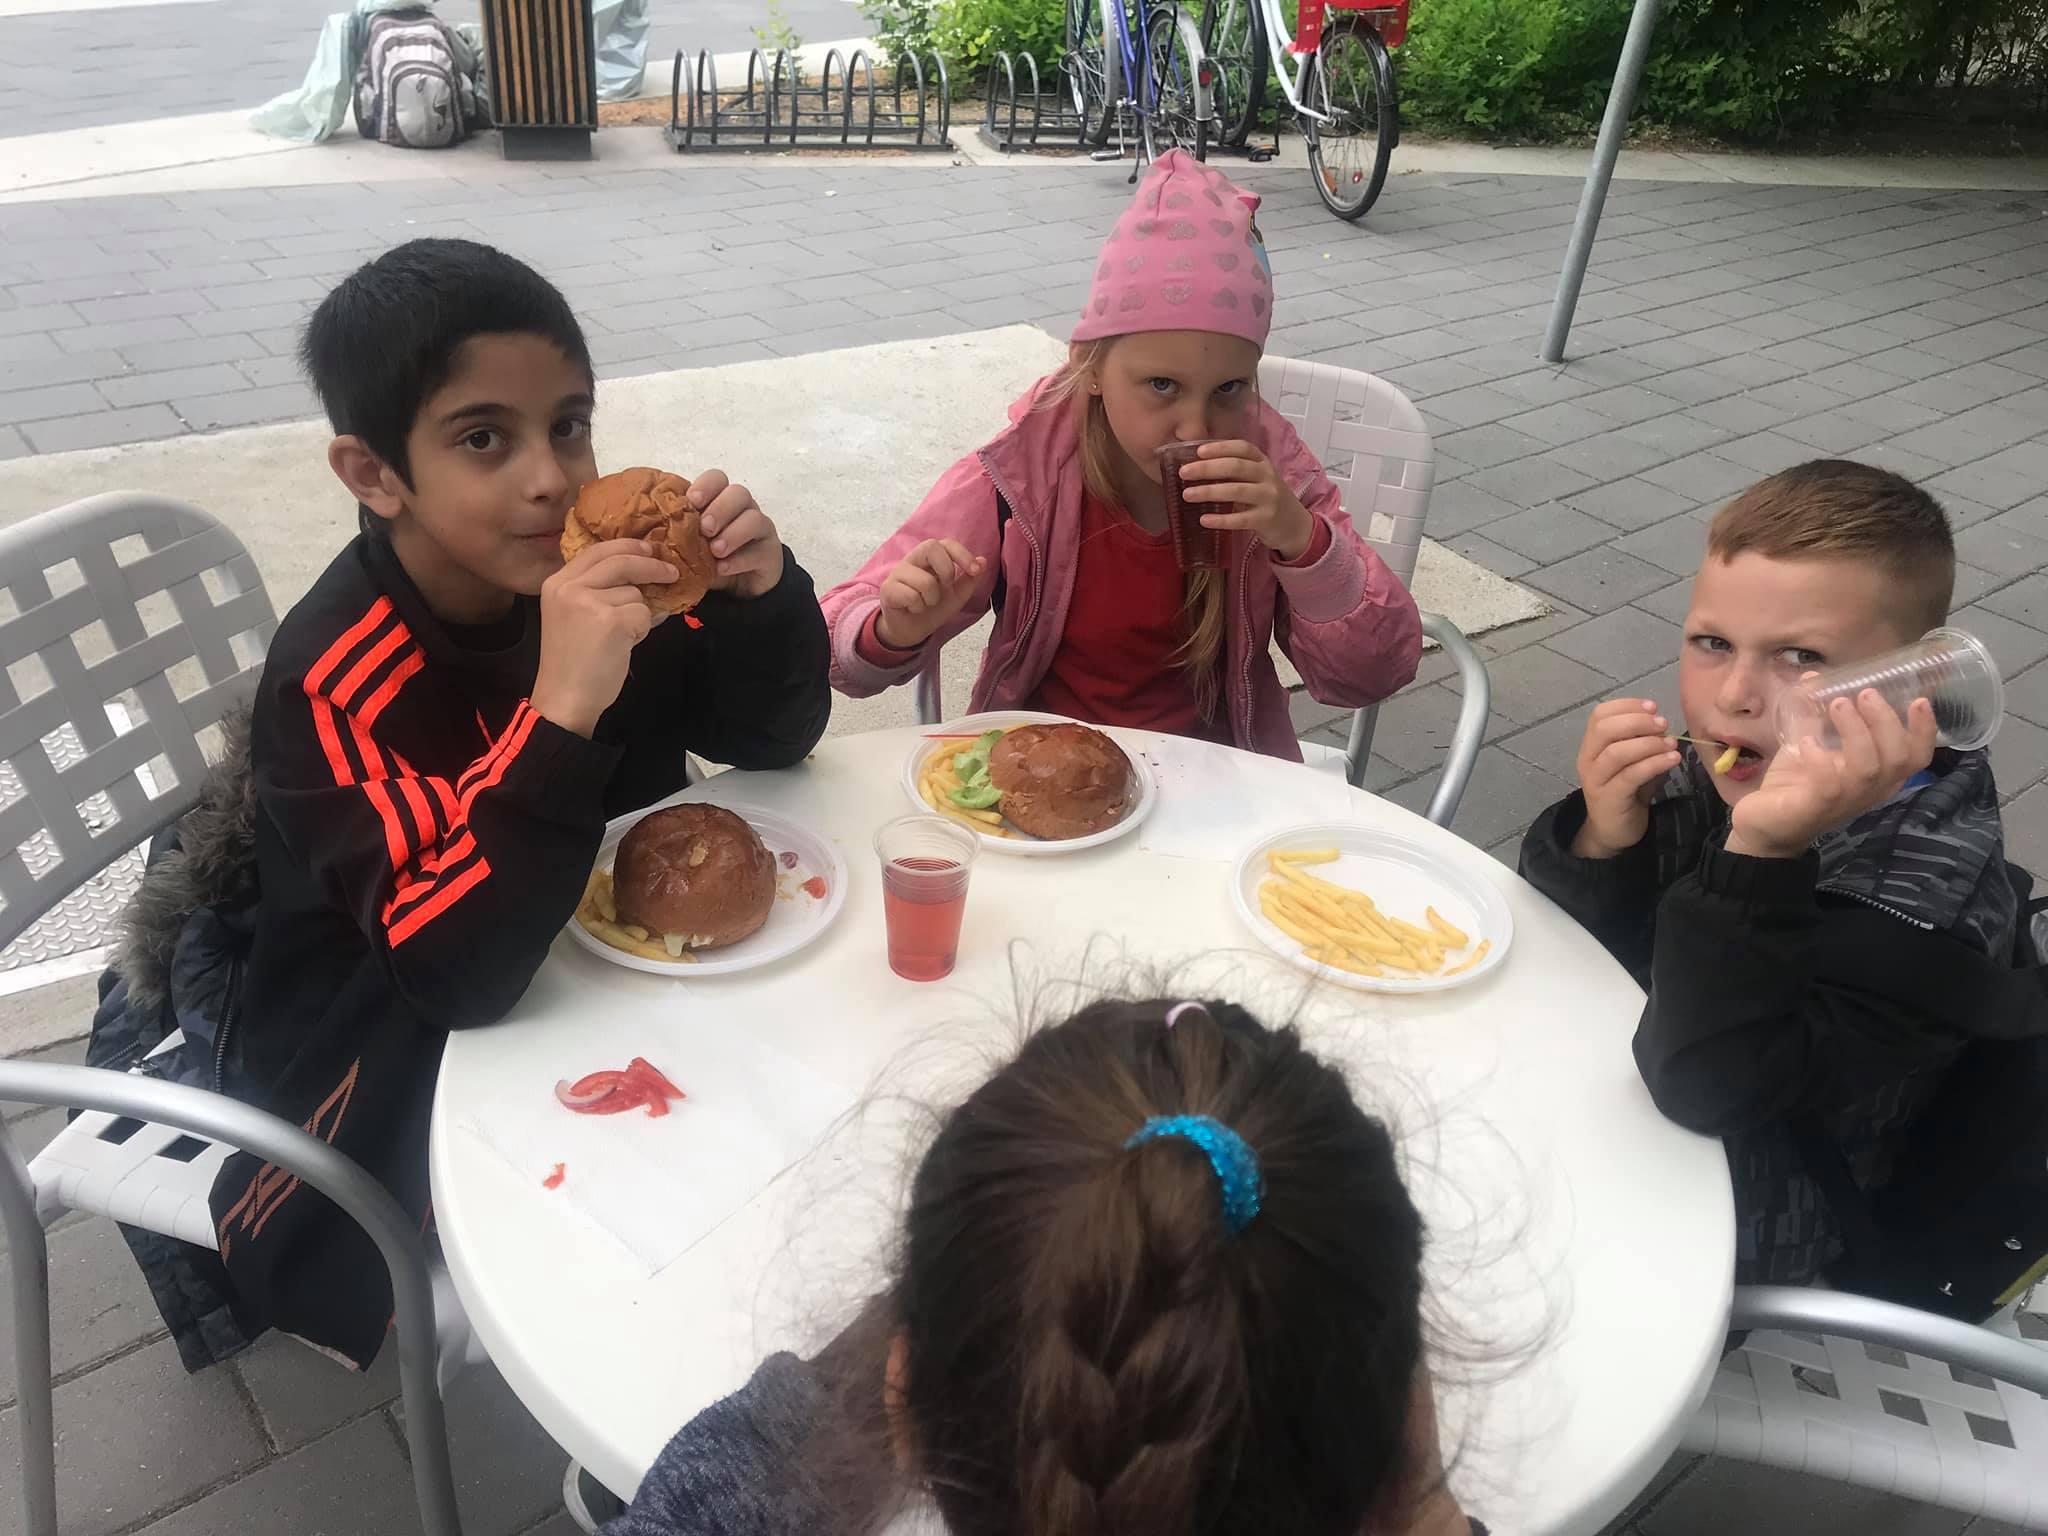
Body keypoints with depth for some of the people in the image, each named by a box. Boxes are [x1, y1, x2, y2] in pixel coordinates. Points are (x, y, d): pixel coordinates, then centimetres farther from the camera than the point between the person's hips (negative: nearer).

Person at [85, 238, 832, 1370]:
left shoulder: (582, 568, -15)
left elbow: (770, 740, -8)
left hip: (578, 954, 6)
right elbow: (455, 973, -39)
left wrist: (761, 593, -29)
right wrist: (559, 711, -52)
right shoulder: (334, 681, -30)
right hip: (384, 1055, -5)